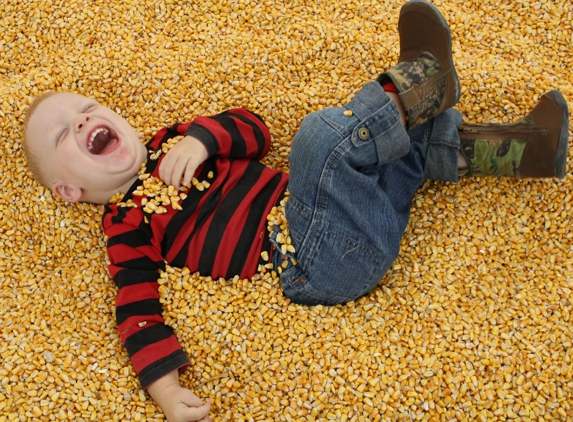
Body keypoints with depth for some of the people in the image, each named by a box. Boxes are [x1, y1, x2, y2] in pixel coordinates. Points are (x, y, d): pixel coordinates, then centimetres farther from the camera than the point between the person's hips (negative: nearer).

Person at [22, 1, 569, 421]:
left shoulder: (172, 144, 19)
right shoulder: (126, 225, 0)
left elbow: (256, 131, 10)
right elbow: (135, 309, -10)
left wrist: (202, 135, -12)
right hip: (316, 262, -7)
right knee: (321, 137, -29)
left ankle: (524, 148, 14)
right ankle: (422, 77, -9)